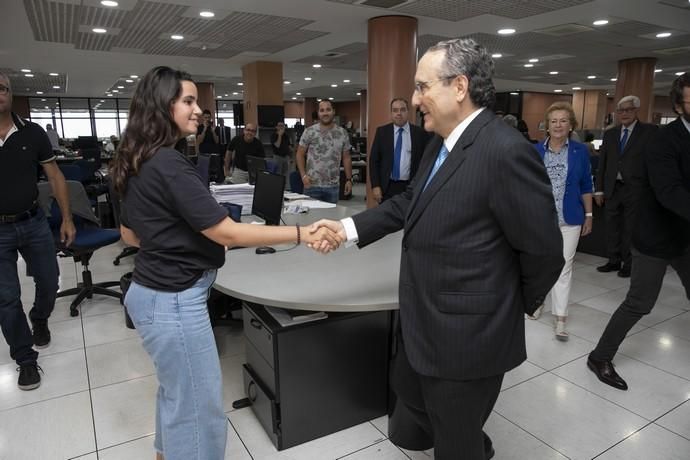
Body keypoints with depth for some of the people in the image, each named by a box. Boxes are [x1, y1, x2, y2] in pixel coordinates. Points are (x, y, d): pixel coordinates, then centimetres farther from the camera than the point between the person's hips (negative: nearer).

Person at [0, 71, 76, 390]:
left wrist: (67, 218, -1)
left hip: (33, 222, 2)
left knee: (48, 282, 14)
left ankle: (39, 320, 47)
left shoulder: (33, 133, -2)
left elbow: (55, 177, 2)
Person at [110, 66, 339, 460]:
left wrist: (172, 232, 22)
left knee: (178, 391, 26)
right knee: (199, 405, 5)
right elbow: (227, 233, -24)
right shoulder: (167, 164, -22)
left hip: (155, 291, 10)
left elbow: (131, 235, 17)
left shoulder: (138, 163, 8)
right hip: (174, 299, -10)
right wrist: (302, 234, -23)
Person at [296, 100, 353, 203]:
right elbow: (300, 155, 2)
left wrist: (349, 179, 4)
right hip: (312, 185, -2)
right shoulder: (309, 132, -2)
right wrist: (303, 175, -10)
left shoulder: (342, 133, 5)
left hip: (333, 186, 2)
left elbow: (346, 158, 9)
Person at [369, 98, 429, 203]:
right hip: (387, 187, 1)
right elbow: (373, 159, 3)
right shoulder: (382, 131, 4)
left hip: (411, 187, 0)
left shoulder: (419, 133, 1)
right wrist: (375, 186, -5)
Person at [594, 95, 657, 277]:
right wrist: (599, 190, 8)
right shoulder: (610, 134, 11)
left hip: (635, 189, -4)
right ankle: (614, 261, 23)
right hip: (612, 188, 4)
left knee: (631, 229, 4)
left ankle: (628, 264, 17)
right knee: (612, 227, 10)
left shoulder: (650, 131, -1)